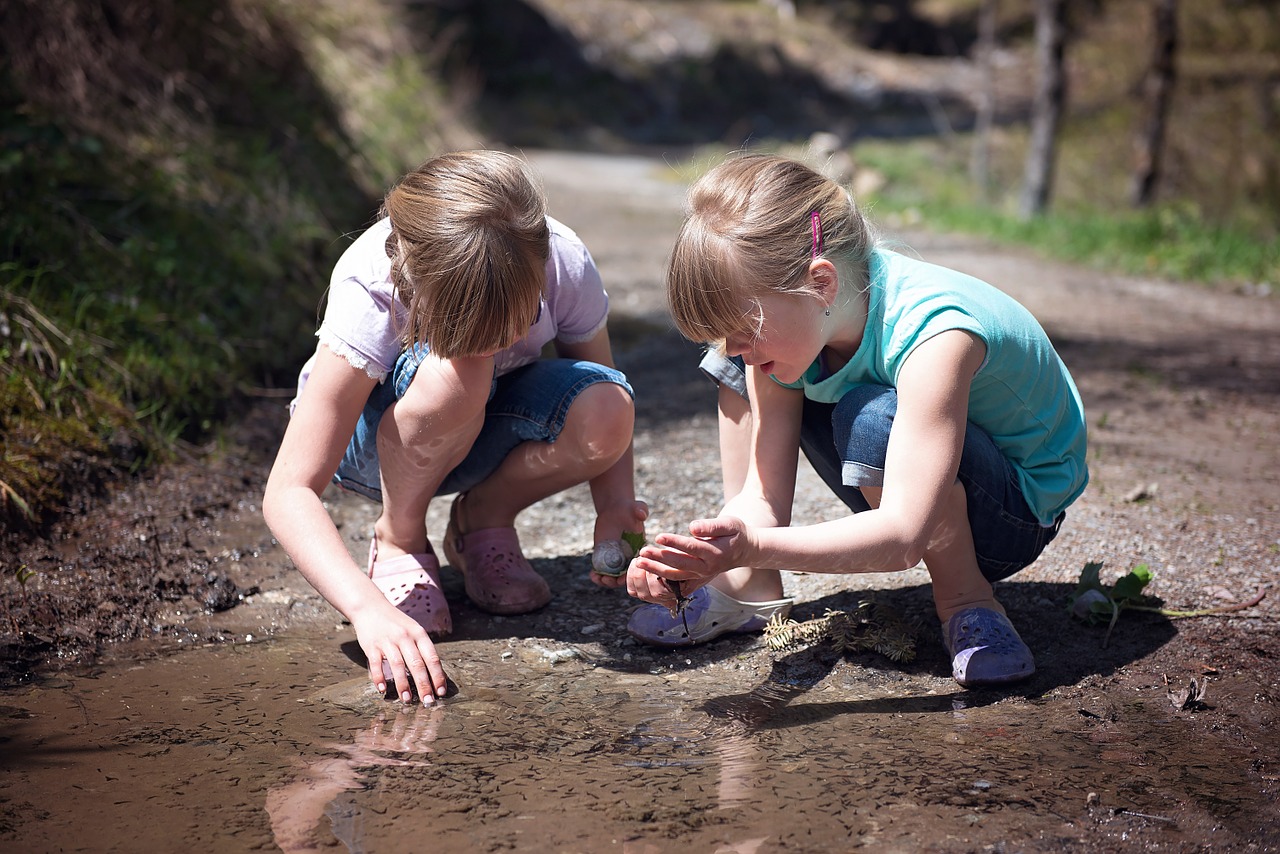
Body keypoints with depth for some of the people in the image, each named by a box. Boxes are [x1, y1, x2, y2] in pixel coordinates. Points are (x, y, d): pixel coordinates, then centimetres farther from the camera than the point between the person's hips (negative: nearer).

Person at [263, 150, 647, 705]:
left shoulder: (564, 264, -28)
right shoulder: (370, 288, -36)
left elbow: (604, 410, -10)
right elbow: (288, 492, -38)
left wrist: (615, 505, -30)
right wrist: (368, 607, -52)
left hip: (479, 430, 3)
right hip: (370, 440, -3)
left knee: (608, 410, -30)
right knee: (455, 376, -39)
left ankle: (484, 519, -1)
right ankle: (397, 541, -10)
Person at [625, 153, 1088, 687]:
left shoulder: (934, 332, -36)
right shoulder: (787, 323, -15)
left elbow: (902, 536, -41)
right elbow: (763, 497, -15)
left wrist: (755, 546, -52)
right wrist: (694, 559, -34)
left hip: (1016, 514, -7)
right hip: (900, 504, 7)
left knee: (872, 418, -36)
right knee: (738, 369, -4)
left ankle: (967, 599, -14)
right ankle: (747, 589, 0)